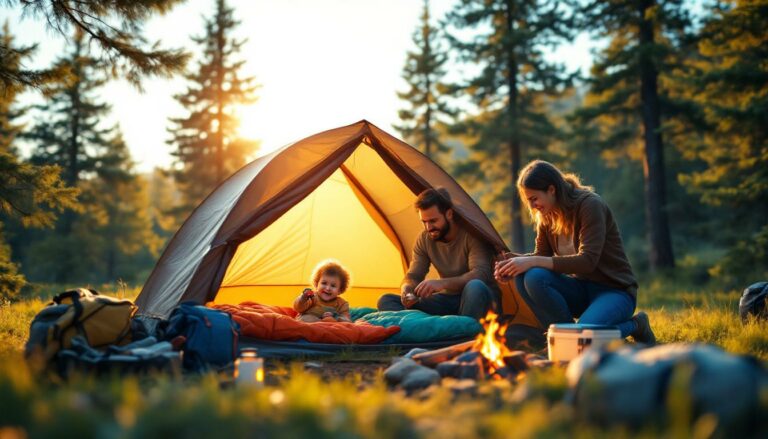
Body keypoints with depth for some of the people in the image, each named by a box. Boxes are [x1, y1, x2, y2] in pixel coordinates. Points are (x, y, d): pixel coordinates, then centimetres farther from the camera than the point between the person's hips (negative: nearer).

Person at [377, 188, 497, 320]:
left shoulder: (471, 234, -16)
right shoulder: (424, 239, 0)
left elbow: (481, 273, -28)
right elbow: (413, 276, 0)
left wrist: (442, 283, -40)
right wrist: (406, 288, -25)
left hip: (475, 299, -5)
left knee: (475, 287, -42)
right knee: (386, 301, -13)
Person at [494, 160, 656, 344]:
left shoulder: (590, 205, -18)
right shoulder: (546, 216, 3)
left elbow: (588, 261, -28)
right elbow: (541, 254, 6)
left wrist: (532, 261, -33)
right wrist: (515, 262, -16)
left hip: (614, 290, -5)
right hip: (580, 288, 6)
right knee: (531, 277, -24)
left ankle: (634, 326, -2)